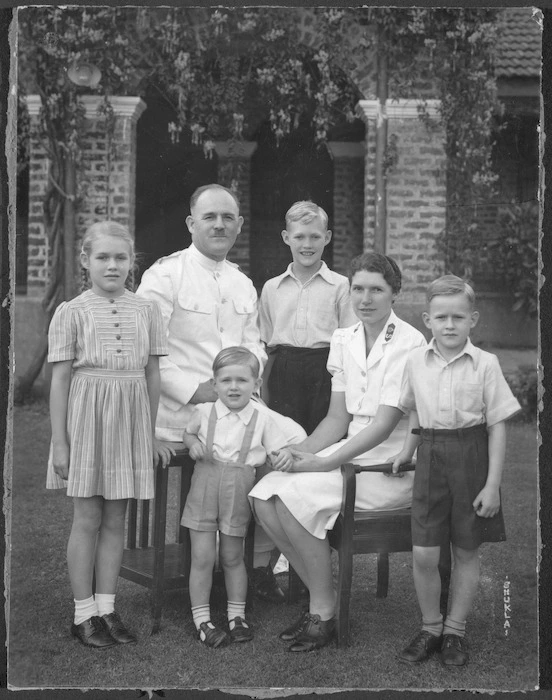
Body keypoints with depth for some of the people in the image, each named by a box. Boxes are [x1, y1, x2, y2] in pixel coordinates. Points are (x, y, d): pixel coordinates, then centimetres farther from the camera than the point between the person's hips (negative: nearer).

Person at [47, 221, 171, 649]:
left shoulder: (146, 311, 4)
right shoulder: (71, 313, -4)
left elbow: (152, 375, 9)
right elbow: (60, 379, -3)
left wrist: (152, 434, 9)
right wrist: (60, 442, -5)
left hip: (130, 421, 3)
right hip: (87, 417, -3)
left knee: (115, 520, 9)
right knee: (87, 519, 4)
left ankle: (107, 608, 20)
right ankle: (84, 614, 14)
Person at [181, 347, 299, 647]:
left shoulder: (263, 419, -1)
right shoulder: (204, 413, 1)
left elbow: (280, 451, 2)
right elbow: (187, 433, 21)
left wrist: (287, 458, -21)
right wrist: (193, 444, -1)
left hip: (239, 492, 0)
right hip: (205, 485, 0)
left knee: (232, 557, 11)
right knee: (202, 557, 0)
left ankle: (237, 615, 27)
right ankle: (201, 619, 13)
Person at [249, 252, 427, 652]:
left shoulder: (409, 344, -12)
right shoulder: (344, 340, 10)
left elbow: (384, 425, -18)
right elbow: (338, 418, 11)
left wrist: (324, 464, -20)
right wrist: (299, 452, -6)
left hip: (393, 465, -7)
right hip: (351, 452, 7)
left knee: (296, 497, -25)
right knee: (264, 495, -13)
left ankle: (324, 614, -8)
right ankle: (322, 598, 1)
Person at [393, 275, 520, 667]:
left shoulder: (485, 364, -9)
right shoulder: (416, 362, 1)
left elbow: (498, 427, -7)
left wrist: (492, 485, -10)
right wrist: (408, 450, 13)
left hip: (471, 458, -2)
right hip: (431, 457, 2)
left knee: (466, 551, 10)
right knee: (424, 554, -1)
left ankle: (455, 630, 26)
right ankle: (430, 627, 20)